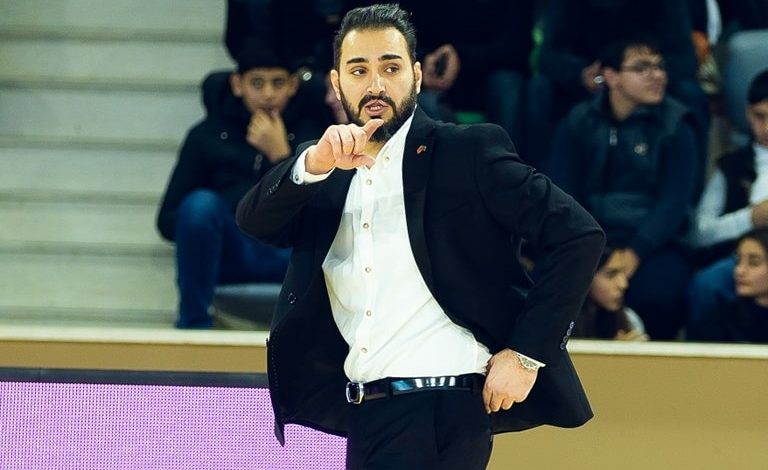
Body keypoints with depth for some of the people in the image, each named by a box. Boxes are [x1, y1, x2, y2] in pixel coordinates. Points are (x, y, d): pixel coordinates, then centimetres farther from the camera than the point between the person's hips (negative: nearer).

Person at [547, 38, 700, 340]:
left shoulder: (675, 126, 5)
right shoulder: (578, 124, 10)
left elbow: (674, 201, -5)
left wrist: (633, 254, -20)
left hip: (653, 243, -1)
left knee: (656, 292, -34)